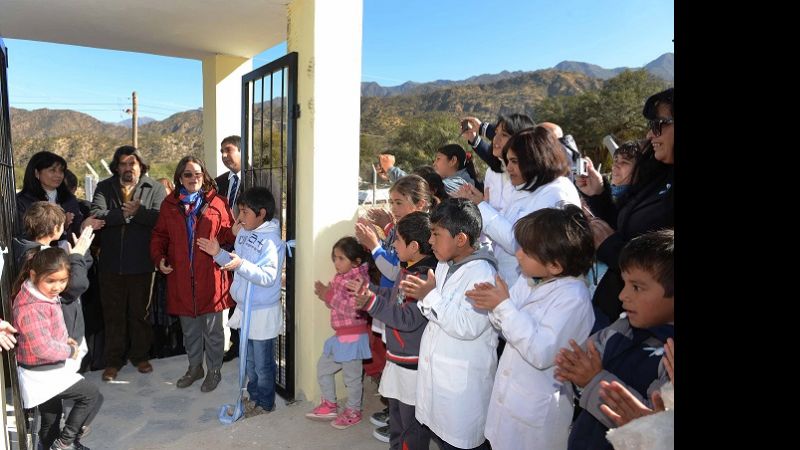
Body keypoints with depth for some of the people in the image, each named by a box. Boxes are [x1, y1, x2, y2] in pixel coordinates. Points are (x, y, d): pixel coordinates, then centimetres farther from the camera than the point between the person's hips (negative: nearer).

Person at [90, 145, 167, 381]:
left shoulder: (155, 188, -1)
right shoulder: (104, 187, 6)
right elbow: (96, 215, -10)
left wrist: (137, 212, -21)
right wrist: (124, 214, -17)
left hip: (141, 264, -2)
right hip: (111, 264, 2)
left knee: (140, 312, 12)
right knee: (113, 314, 11)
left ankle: (140, 355, 28)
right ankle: (113, 360, 25)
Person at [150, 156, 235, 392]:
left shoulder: (217, 203, -1)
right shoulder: (170, 205, 7)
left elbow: (226, 235, 1)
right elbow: (159, 235, 12)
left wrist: (237, 232, -20)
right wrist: (159, 258, -2)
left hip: (210, 276, -3)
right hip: (181, 277, 3)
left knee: (212, 328, 6)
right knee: (189, 328, 17)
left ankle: (214, 370, 24)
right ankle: (194, 367, 35)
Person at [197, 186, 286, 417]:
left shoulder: (272, 241, -21)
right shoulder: (243, 232, 4)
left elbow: (268, 277, -27)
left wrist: (242, 264, -36)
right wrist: (218, 254, -1)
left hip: (263, 313, -8)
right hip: (244, 308, 8)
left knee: (263, 364, 8)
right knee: (250, 360, 22)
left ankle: (265, 404, 26)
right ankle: (254, 397, 40)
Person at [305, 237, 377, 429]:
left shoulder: (359, 280, -20)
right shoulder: (340, 277, 7)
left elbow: (353, 309, -27)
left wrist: (330, 296, -24)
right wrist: (324, 293, -6)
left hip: (353, 336, -9)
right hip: (340, 335, 9)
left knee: (352, 376, 7)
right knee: (323, 367, 20)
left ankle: (353, 412, 27)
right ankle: (329, 405, 36)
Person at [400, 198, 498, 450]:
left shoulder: (481, 272, -18)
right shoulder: (444, 265, 8)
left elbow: (468, 326, -26)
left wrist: (430, 296, -21)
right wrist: (422, 296, -6)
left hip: (462, 381, -8)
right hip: (435, 370, 8)